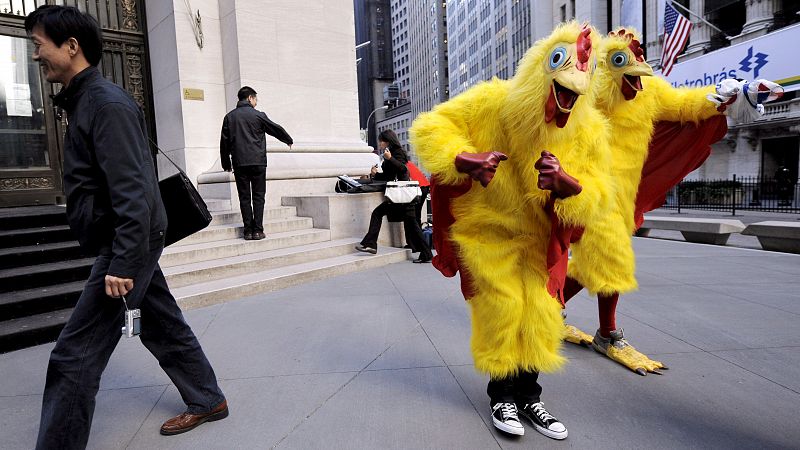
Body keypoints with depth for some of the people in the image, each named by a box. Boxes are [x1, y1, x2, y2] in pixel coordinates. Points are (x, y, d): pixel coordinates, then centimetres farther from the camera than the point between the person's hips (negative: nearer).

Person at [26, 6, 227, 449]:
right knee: (162, 326, 18)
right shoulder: (84, 100, 15)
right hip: (131, 243, 10)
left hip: (128, 243, -10)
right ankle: (207, 400, 33)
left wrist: (122, 263, -26)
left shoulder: (107, 103, -16)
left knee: (74, 357, -3)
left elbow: (134, 193, -24)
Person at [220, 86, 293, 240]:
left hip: (239, 164, 2)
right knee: (258, 196, 2)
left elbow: (224, 142, 10)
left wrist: (226, 164, 18)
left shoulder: (229, 117, 9)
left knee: (244, 197, 5)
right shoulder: (258, 115, 1)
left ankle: (248, 231, 4)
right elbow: (276, 129, 12)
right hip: (258, 162, -2)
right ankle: (258, 230, -2)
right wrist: (289, 140, 30)